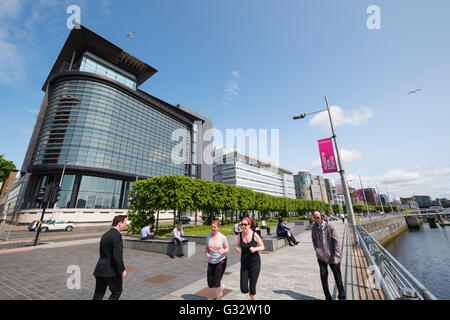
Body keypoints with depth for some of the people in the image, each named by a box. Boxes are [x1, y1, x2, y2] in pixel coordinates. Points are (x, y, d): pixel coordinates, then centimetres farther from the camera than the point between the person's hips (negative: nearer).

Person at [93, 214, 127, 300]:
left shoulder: (105, 234, 9)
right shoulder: (117, 235, -21)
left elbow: (103, 253, 17)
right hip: (111, 271, -8)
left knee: (98, 295, 16)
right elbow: (117, 256, -25)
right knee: (116, 293, 13)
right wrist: (122, 270, -13)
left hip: (100, 270, 8)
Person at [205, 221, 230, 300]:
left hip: (221, 261, -4)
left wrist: (223, 251, -25)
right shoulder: (208, 236, -1)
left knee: (216, 283, -5)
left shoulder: (223, 237, -12)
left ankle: (218, 298, 24)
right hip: (211, 262, 4)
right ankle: (221, 286, 40)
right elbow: (207, 248, 10)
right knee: (210, 283, 6)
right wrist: (207, 253, -10)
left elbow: (227, 249, -5)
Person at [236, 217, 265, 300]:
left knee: (252, 289, 2)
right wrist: (237, 248, -15)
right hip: (244, 264, 3)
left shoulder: (254, 235, -14)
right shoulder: (240, 235, -7)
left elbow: (262, 247, -5)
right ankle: (251, 293, 38)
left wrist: (255, 249, -24)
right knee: (244, 290, 2)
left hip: (255, 263, -2)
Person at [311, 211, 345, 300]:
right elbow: (314, 241, 5)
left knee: (337, 277, 14)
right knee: (323, 277, 6)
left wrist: (336, 256, -16)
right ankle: (328, 297, 26)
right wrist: (317, 251, -8)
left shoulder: (329, 227, -12)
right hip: (321, 258, 2)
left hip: (332, 257, -2)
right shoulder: (314, 228, -2)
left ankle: (342, 296, 37)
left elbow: (336, 242, -11)